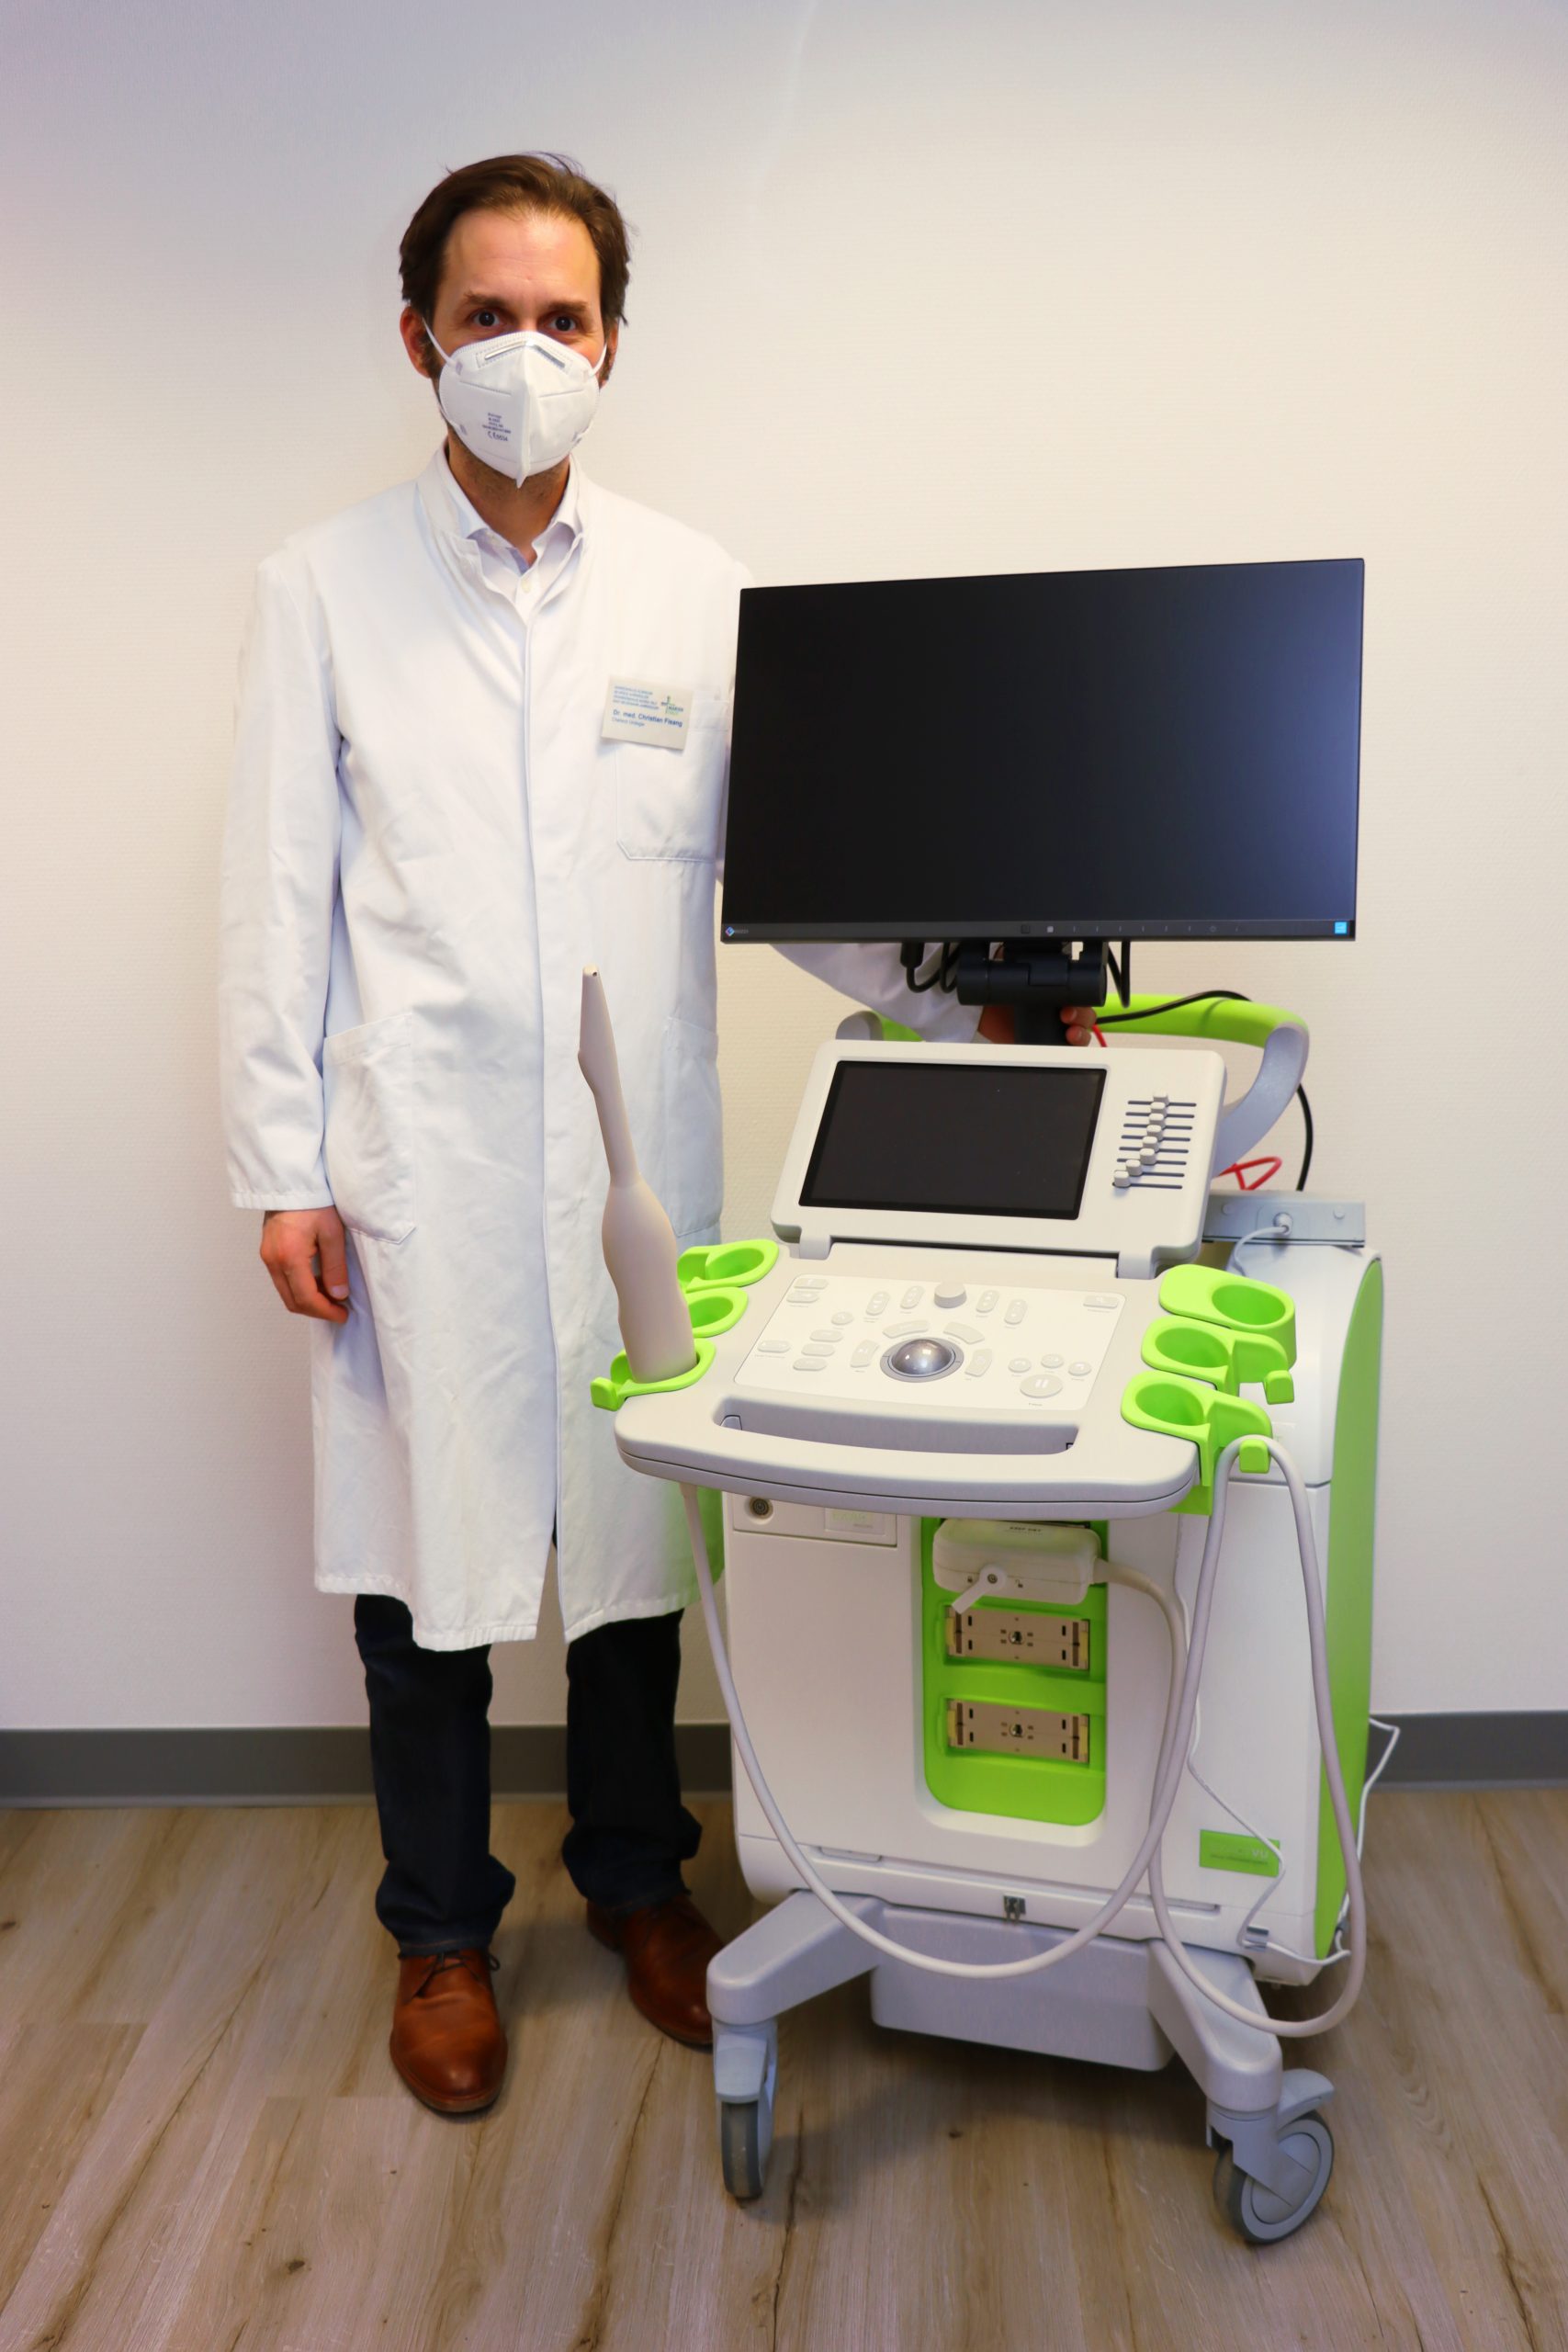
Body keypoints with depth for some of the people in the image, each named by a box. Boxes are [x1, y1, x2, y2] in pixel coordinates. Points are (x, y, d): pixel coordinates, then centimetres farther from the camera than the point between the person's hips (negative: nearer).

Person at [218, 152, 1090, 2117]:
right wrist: (283, 1176, -4)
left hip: (635, 1155, 2)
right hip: (418, 1166, -1)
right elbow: (278, 901, 0)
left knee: (635, 1533, 12)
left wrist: (965, 993, -5)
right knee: (424, 1552, 7)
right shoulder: (324, 590, 3)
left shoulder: (694, 592, 7)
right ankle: (441, 1929, 30)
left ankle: (636, 1877, 36)